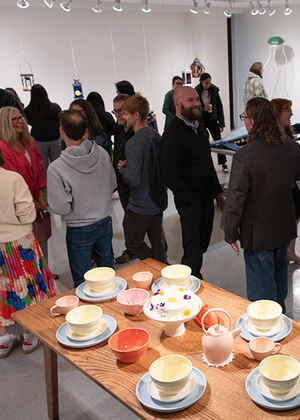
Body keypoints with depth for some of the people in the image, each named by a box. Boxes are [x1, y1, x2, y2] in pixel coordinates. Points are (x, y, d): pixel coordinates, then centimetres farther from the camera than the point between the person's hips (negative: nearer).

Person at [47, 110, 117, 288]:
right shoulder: (102, 154, -12)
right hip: (105, 223, 5)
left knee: (82, 280, 15)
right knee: (108, 270, 25)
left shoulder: (56, 168, -26)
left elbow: (61, 208, -20)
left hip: (79, 231, -4)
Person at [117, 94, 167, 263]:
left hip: (141, 205, -8)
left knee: (133, 244, 9)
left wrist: (123, 168, -6)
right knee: (157, 240, 19)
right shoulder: (156, 136, 2)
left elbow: (133, 179, -28)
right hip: (158, 201, 8)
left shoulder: (134, 143, -23)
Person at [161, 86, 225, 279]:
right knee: (193, 251, 1)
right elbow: (171, 176, -22)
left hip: (207, 198, 9)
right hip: (191, 203, -9)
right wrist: (193, 201, -17)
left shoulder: (199, 127, 11)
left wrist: (217, 191, 16)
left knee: (203, 244, 19)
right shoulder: (173, 135, -18)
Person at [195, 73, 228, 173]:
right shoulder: (196, 92, -8)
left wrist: (221, 123, 0)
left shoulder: (214, 90, -2)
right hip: (201, 120, -1)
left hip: (212, 119, 1)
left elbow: (219, 107, 2)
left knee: (218, 141, -1)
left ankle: (223, 163, 9)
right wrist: (203, 109, -21)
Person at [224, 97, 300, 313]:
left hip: (258, 232, -6)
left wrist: (231, 234, -11)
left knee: (260, 283, 9)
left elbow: (235, 199, -22)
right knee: (279, 274, 26)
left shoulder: (244, 155, -26)